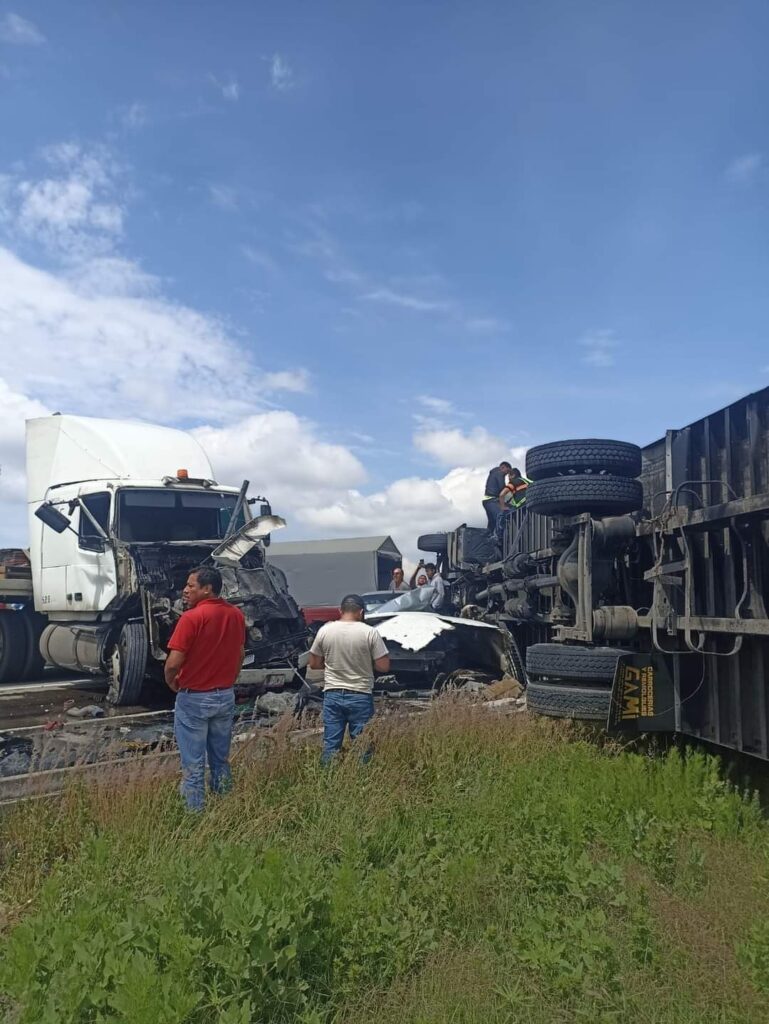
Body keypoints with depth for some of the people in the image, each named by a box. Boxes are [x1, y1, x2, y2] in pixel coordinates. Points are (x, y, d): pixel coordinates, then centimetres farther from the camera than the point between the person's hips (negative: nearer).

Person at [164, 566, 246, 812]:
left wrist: (171, 682, 0)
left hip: (194, 699, -6)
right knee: (221, 760, 17)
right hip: (225, 697, 6)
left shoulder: (192, 617, -19)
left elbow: (173, 663, -20)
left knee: (193, 764, 4)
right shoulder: (236, 615, 2)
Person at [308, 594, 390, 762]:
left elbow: (314, 664, 6)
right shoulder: (369, 632, -10)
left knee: (331, 745, 9)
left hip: (332, 695, 2)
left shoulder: (325, 631, -2)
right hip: (360, 696, -2)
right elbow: (383, 666, -8)